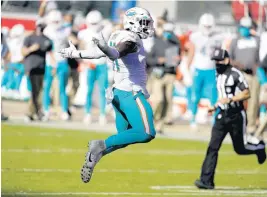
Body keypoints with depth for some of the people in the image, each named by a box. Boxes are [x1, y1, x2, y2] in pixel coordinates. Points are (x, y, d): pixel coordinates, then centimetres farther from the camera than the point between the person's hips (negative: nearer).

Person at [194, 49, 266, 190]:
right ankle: (206, 181, -13)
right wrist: (216, 106, 13)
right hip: (222, 115, 6)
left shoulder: (236, 75, -14)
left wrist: (229, 100, -27)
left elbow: (247, 94, -17)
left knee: (240, 148, 6)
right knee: (213, 147, -8)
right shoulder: (218, 75, 10)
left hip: (236, 116, -6)